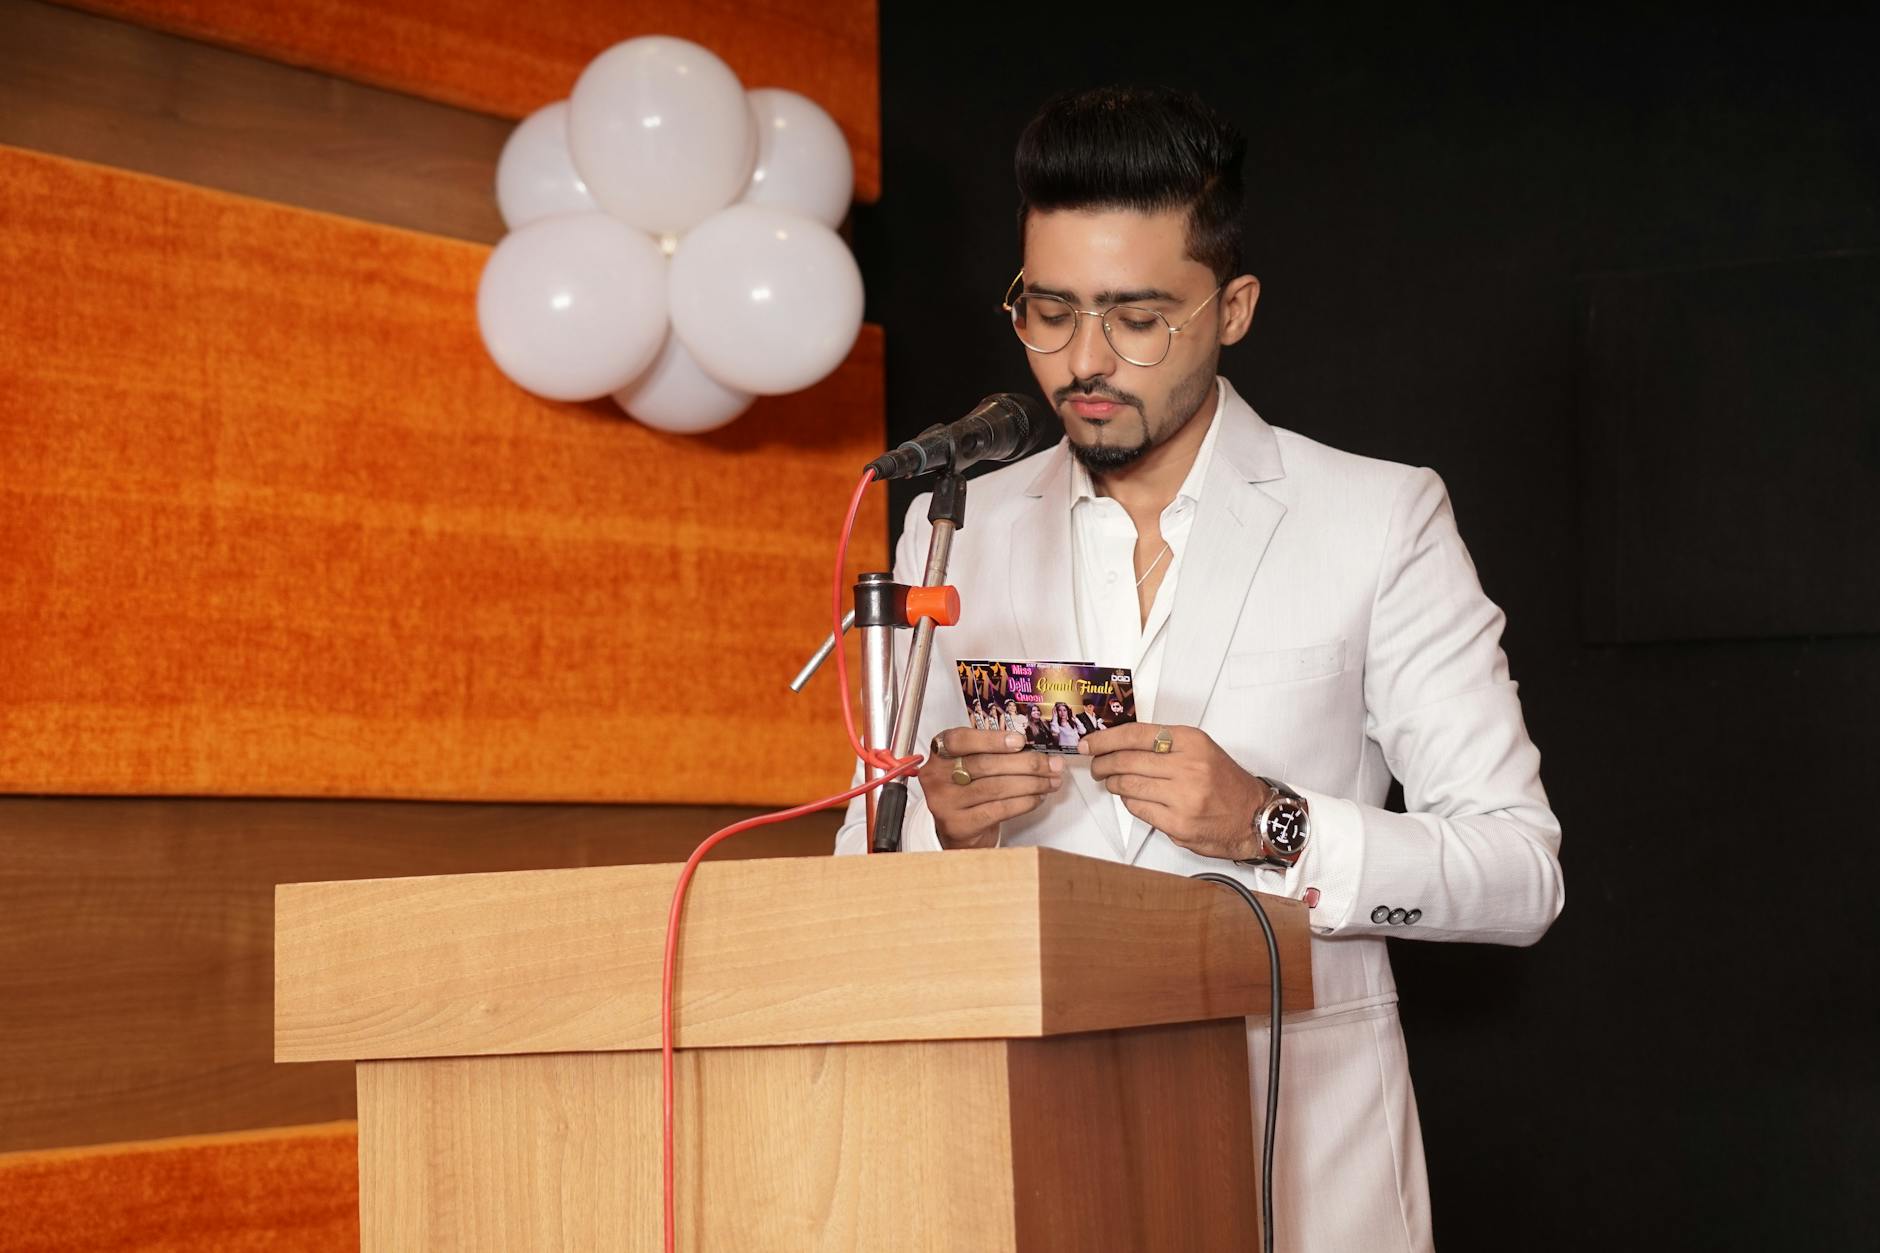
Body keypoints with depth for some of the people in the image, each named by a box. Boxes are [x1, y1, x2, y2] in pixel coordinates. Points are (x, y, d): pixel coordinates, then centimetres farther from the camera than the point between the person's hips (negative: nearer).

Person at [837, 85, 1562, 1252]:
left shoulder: (1381, 521, -1)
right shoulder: (953, 528, 9)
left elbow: (1521, 869, -5)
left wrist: (1275, 827, -20)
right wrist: (939, 824, -12)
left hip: (1296, 1133, -2)